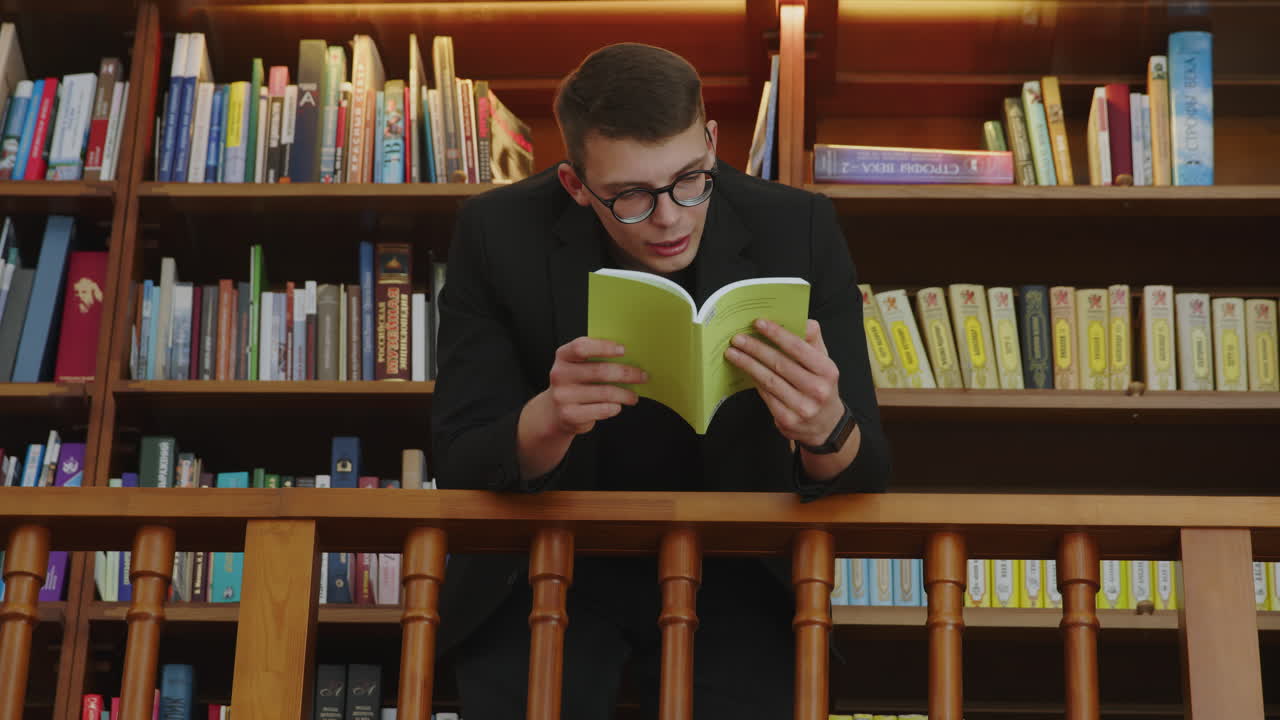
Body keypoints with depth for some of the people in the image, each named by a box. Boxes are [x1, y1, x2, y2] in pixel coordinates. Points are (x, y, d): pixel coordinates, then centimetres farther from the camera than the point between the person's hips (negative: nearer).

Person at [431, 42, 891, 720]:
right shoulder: (500, 233, -13)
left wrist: (828, 429, -36)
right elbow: (457, 469, -14)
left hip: (729, 571, 1)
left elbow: (865, 480, -12)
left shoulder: (798, 231, -12)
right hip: (550, 567, 0)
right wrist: (547, 422, -36)